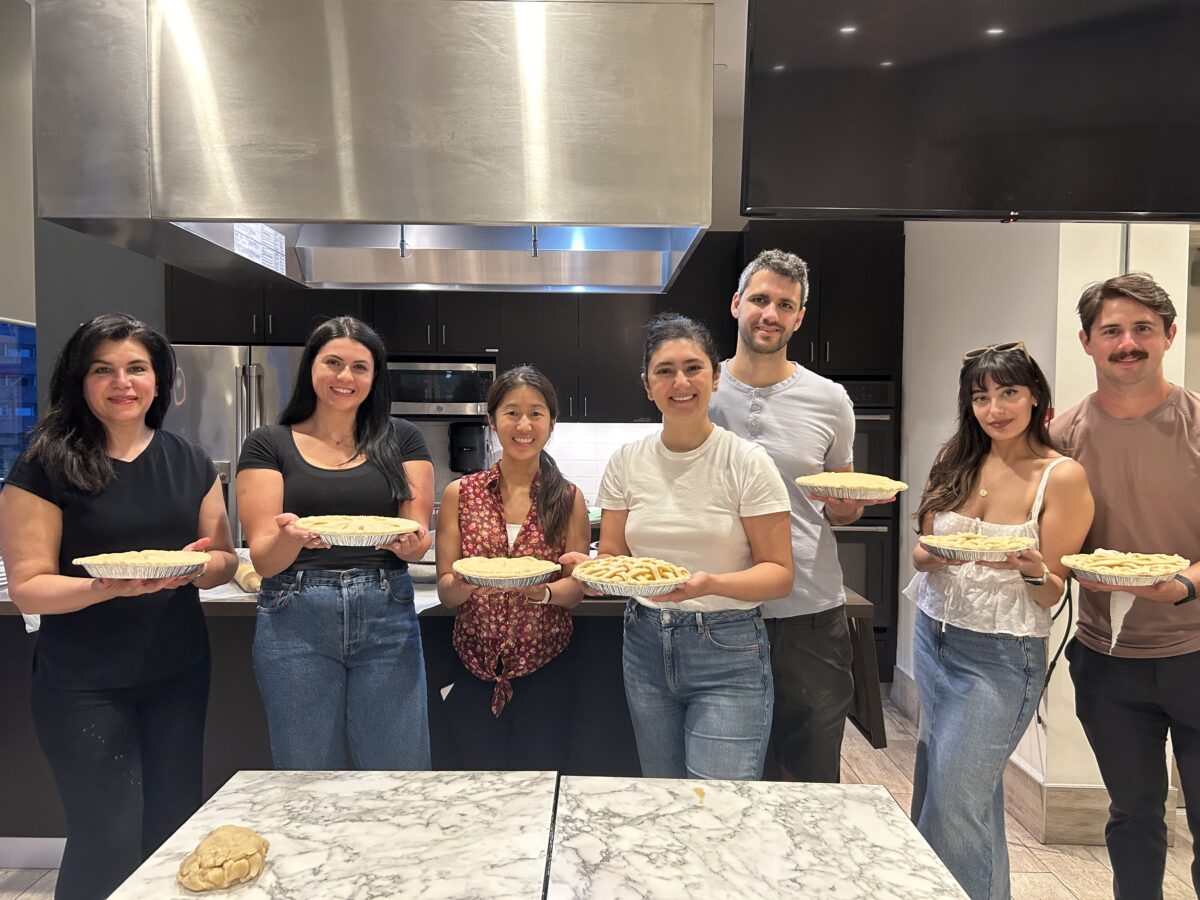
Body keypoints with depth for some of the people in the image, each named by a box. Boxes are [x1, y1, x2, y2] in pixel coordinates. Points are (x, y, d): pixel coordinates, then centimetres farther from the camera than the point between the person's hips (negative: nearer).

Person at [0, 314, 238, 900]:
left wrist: (196, 563, -15)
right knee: (110, 843, 1)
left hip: (179, 674, 4)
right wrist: (109, 586, -28)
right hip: (83, 683, -3)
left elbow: (225, 561, 7)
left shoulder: (189, 463, 4)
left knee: (174, 829, 12)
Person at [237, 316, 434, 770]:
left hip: (386, 618, 1)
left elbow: (419, 536, 2)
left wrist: (413, 543, -21)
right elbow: (263, 558, -2)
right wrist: (289, 537, -24)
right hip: (295, 622, 0)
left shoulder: (401, 439, 6)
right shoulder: (269, 444, 3)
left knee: (401, 782, 7)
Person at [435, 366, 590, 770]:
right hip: (474, 666, 1)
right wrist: (467, 583, -23)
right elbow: (445, 591, -1)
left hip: (544, 668, 0)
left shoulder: (568, 498, -2)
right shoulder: (460, 494, -1)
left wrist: (542, 591, -22)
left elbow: (576, 588, -2)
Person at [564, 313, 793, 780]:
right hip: (647, 647, 4)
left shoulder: (747, 462, -9)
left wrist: (712, 584, -26)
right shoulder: (627, 462, 1)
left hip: (729, 654, -3)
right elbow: (612, 557, 7)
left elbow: (779, 573, -8)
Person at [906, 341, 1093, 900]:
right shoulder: (957, 464, 4)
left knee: (953, 804, -4)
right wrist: (928, 557, -15)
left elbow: (1052, 592, -6)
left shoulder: (1062, 477, -9)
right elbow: (920, 556, 8)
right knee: (954, 793, 16)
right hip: (933, 638, 5)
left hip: (1001, 656, -5)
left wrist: (1030, 568, -27)